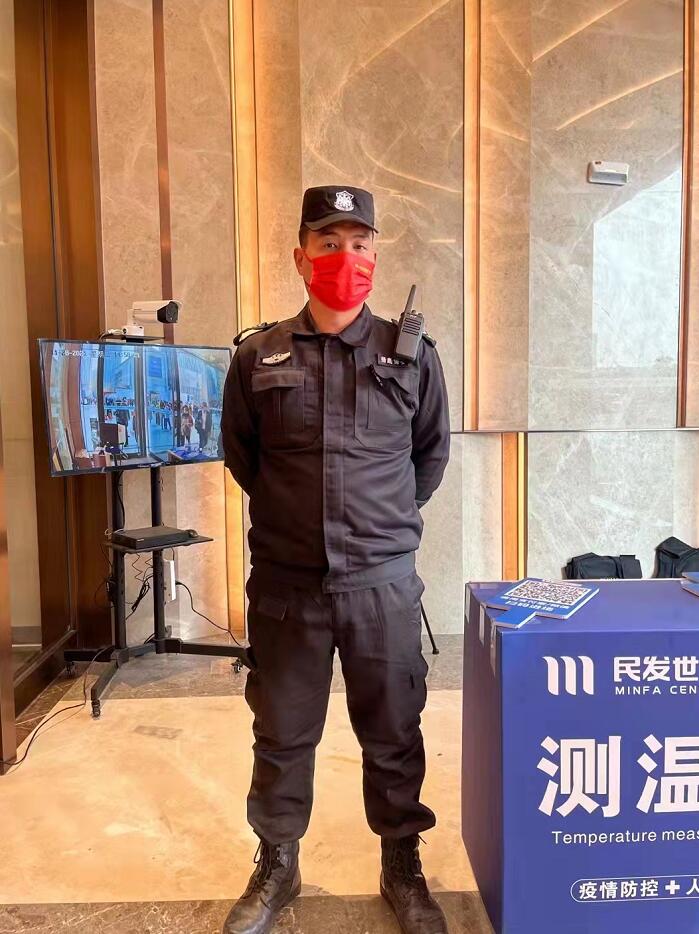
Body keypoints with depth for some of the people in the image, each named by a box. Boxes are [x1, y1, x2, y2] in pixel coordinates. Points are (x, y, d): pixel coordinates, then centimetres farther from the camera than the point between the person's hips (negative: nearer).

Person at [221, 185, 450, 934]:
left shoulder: (412, 355, 0)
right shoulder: (258, 357, 0)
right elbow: (239, 453, 13)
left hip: (383, 583, 0)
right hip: (285, 583, 1)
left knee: (393, 737, 13)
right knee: (281, 736, 14)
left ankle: (402, 869, 35)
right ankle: (276, 869, 37)